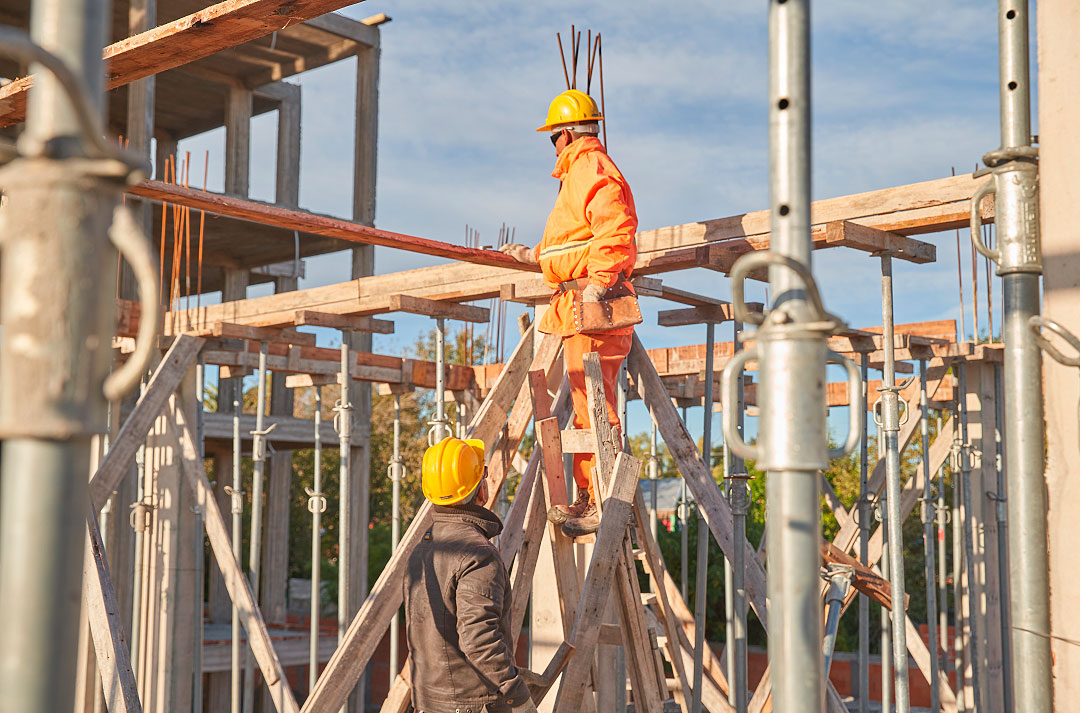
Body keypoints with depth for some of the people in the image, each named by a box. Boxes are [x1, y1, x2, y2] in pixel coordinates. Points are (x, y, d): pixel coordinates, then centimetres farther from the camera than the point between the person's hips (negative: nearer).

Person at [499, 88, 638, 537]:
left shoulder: (589, 168, -8)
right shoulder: (585, 170, 26)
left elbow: (615, 230, -24)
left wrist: (596, 284, -28)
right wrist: (536, 256, 36)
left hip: (592, 306, -11)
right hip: (582, 309, 11)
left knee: (594, 409, -11)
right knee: (587, 408, 11)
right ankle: (588, 500, 16)